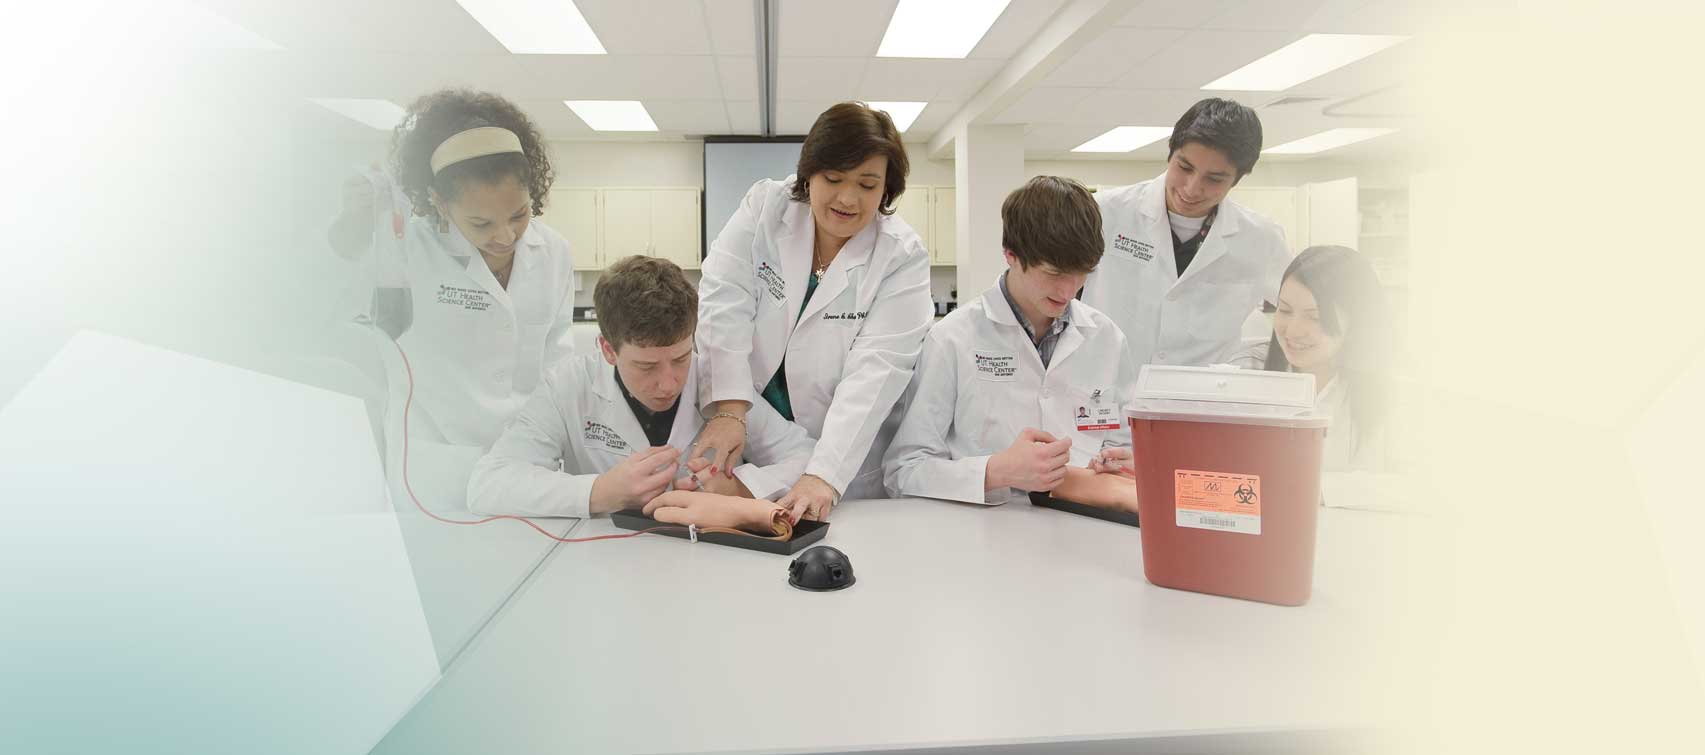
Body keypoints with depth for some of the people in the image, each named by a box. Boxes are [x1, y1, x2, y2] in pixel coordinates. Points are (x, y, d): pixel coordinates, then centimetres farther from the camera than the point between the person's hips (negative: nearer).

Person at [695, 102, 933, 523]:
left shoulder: (902, 257, -10)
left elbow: (877, 370, -19)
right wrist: (729, 410, -25)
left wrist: (824, 477, -30)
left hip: (842, 460, -1)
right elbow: (724, 302, -12)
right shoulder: (765, 206, -3)